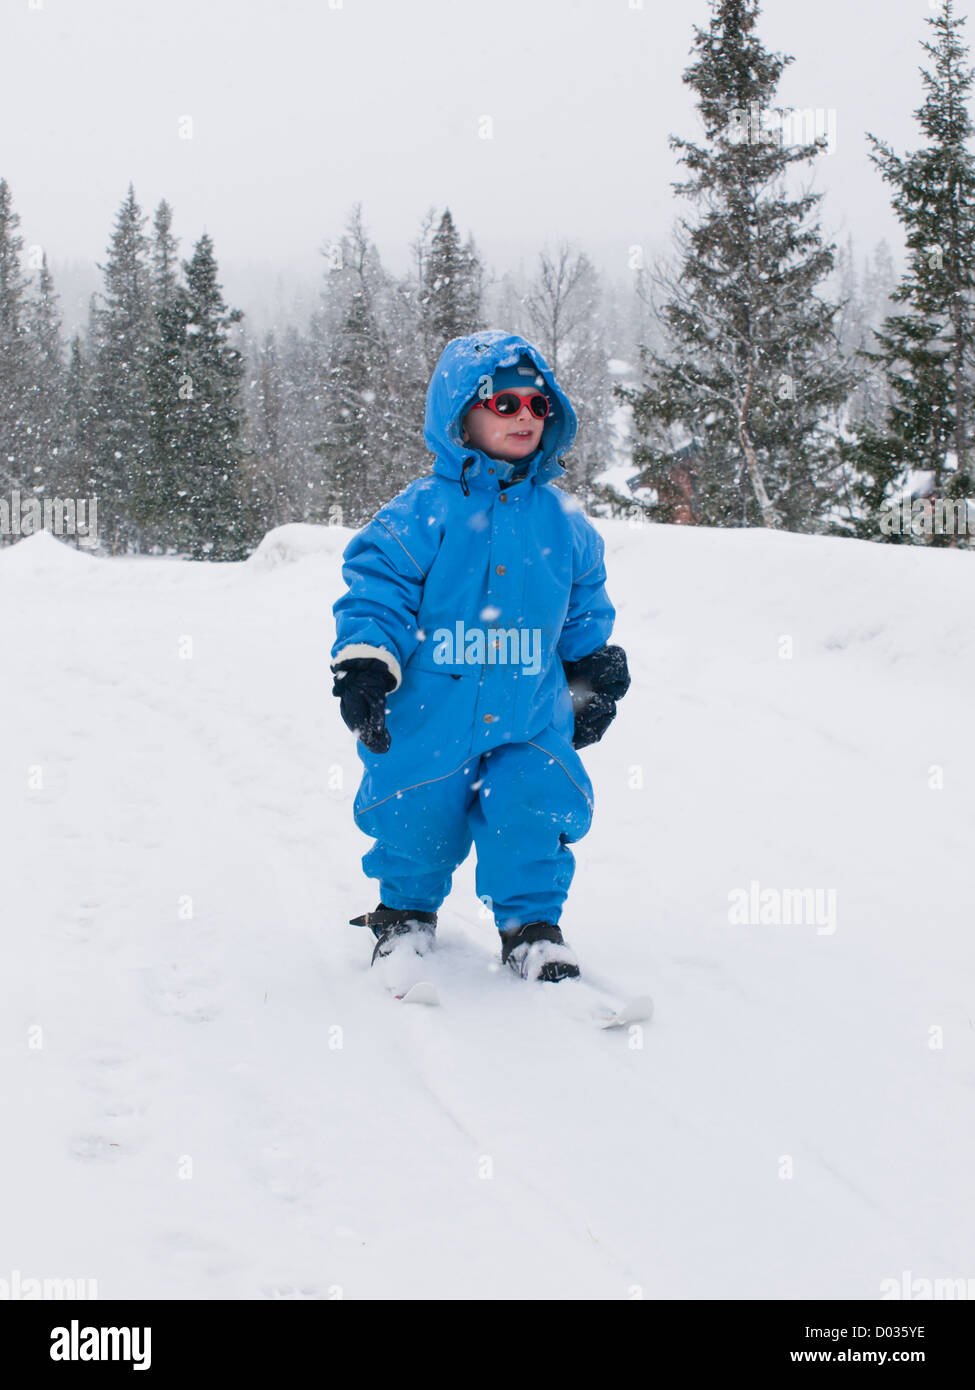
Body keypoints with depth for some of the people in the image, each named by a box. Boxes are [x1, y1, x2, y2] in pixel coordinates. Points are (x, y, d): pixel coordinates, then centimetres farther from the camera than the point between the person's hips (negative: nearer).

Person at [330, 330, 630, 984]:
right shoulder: (420, 514, -6)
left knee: (532, 816, -8)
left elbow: (585, 609, 20)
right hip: (430, 720, -2)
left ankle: (532, 926, 13)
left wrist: (596, 673, 21)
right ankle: (406, 913, 33)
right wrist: (363, 665, -16)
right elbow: (374, 588, -7)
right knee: (417, 825, 5)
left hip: (531, 724, 2)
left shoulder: (563, 521, 7)